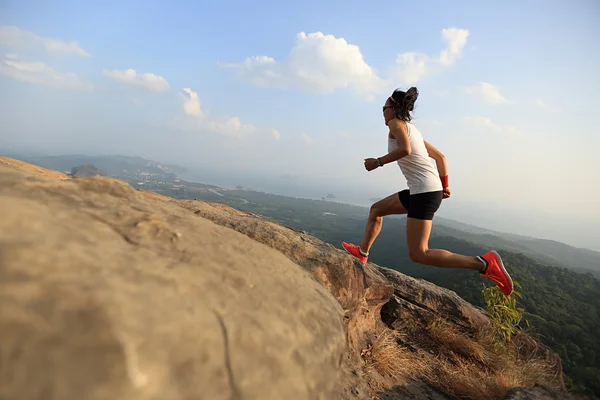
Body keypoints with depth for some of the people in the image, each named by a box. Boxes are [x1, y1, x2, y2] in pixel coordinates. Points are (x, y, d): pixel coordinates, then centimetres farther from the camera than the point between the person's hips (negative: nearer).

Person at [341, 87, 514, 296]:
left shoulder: (396, 123, -2)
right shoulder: (412, 129, 22)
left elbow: (405, 149, -23)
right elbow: (440, 157, 22)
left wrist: (378, 162, -11)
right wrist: (444, 185, 26)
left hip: (424, 192, -10)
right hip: (426, 190, 10)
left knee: (418, 254, -9)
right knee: (376, 209, 20)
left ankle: (485, 263, -9)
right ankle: (361, 253, 31)